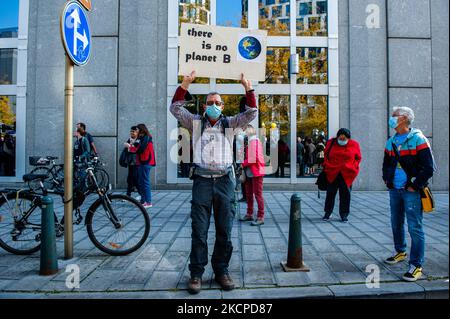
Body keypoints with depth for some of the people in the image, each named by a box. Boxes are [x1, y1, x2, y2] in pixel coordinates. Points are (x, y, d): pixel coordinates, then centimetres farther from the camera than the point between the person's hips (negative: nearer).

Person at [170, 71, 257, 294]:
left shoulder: (229, 123, 11)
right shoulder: (196, 123, 10)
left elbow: (251, 113, 3)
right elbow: (175, 108, 2)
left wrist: (248, 88, -7)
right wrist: (185, 85, -8)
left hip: (225, 180, 1)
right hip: (202, 180, -1)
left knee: (224, 231, 7)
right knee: (199, 231, 2)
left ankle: (221, 271, 21)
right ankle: (196, 273, 13)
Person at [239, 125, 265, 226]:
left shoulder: (255, 141, -13)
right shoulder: (250, 141, 16)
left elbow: (254, 158, -21)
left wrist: (243, 164, -9)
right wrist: (244, 166, 5)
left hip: (256, 172, -10)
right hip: (250, 173, 10)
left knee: (258, 195, -6)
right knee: (249, 194, 15)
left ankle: (260, 217, -1)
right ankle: (249, 214, 26)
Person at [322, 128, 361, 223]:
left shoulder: (354, 145, 1)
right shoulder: (331, 143, 3)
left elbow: (358, 158, 10)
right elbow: (326, 156, 14)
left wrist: (353, 167, -2)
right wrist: (327, 166, 4)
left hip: (347, 174, 0)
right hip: (332, 173, 1)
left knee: (345, 194, 5)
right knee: (330, 193, 7)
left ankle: (344, 214, 17)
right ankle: (327, 213, 21)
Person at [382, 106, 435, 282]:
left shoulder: (418, 140, -9)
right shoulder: (391, 142, 11)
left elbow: (429, 167, -13)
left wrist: (415, 186, -12)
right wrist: (387, 180, 11)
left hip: (411, 192, -7)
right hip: (394, 190, 7)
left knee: (415, 228, -4)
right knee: (396, 224, 17)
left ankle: (416, 265, 4)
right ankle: (400, 252, 37)